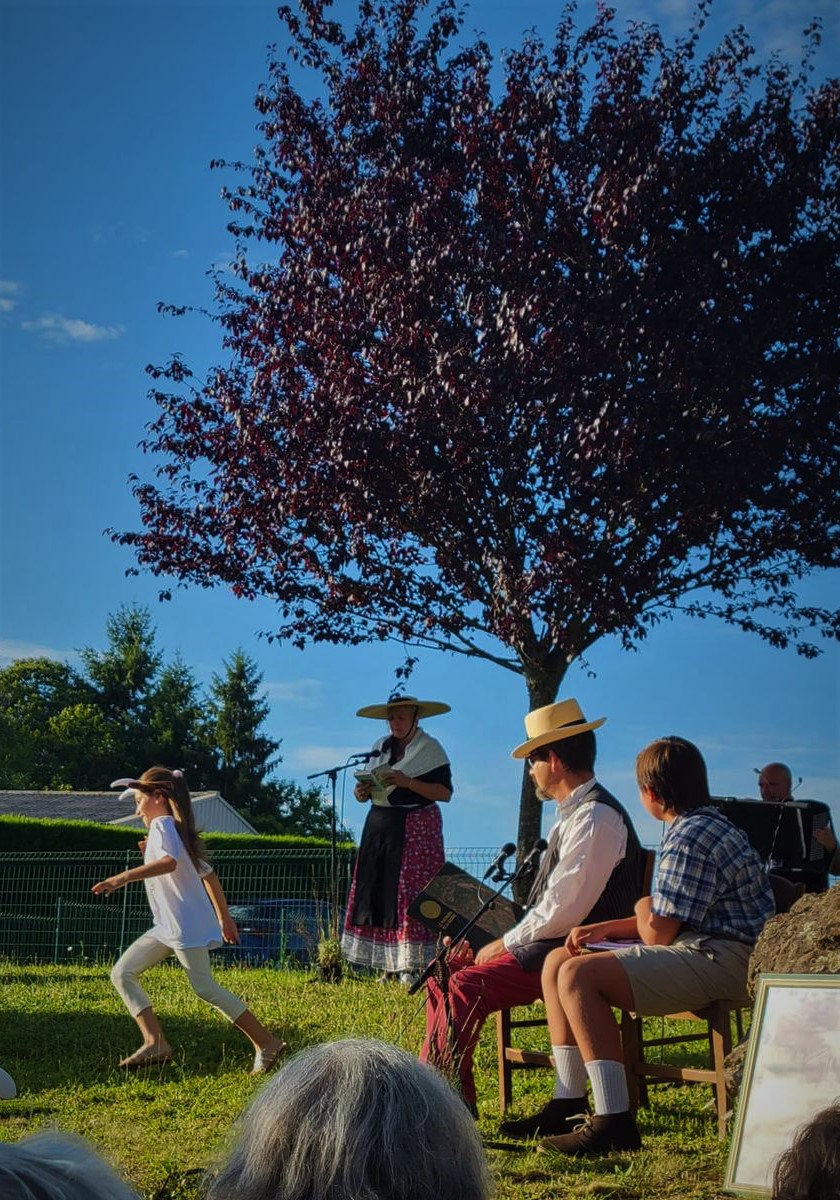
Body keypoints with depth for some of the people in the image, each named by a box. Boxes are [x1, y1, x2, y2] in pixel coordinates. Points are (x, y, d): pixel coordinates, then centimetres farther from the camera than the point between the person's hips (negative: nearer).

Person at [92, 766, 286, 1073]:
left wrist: (124, 877, -37)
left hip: (186, 924, -10)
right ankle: (155, 1043, -2)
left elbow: (170, 862, -31)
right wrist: (223, 916, 27)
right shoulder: (175, 829, 21)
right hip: (168, 927, 10)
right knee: (122, 974, 4)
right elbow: (207, 874, 24)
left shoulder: (162, 824, -9)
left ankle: (267, 1043, -1)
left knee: (205, 988, -8)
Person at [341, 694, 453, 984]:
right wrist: (361, 792, -6)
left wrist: (408, 783, -20)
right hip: (380, 826, 6)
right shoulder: (380, 748, 14)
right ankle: (387, 964, 2)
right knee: (377, 893, 0)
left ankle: (412, 966, -10)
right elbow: (364, 792, 17)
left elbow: (445, 793, -10)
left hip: (416, 828, -6)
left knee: (411, 895, -11)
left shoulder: (430, 749, -2)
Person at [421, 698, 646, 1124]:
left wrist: (504, 944, -12)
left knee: (466, 986, -23)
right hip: (552, 943, 11)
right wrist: (505, 938, 8)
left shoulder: (595, 817, -17)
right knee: (445, 969, 3)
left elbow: (563, 910, -23)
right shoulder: (575, 813, 16)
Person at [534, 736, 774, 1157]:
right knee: (557, 961, 8)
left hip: (724, 961, -11)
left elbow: (657, 933, -18)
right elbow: (670, 919, 21)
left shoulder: (688, 839, -16)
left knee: (578, 975, -24)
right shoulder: (707, 825, 19)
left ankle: (614, 1122, -25)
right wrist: (605, 928, 11)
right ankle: (569, 1103, 8)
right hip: (702, 949, 11)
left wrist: (644, 910, 6)